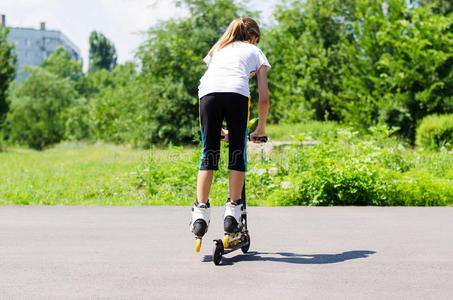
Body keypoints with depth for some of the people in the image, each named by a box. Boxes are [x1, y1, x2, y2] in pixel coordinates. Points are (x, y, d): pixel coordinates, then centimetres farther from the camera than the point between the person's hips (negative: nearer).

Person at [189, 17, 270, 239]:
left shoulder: (216, 50, 39)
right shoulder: (254, 51, 30)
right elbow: (264, 97, 23)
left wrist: (219, 129, 40)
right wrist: (260, 129, 32)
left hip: (208, 94, 3)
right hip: (237, 94, -2)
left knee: (208, 154, 6)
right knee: (238, 153, 8)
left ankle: (200, 212, -2)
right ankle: (233, 210, 4)